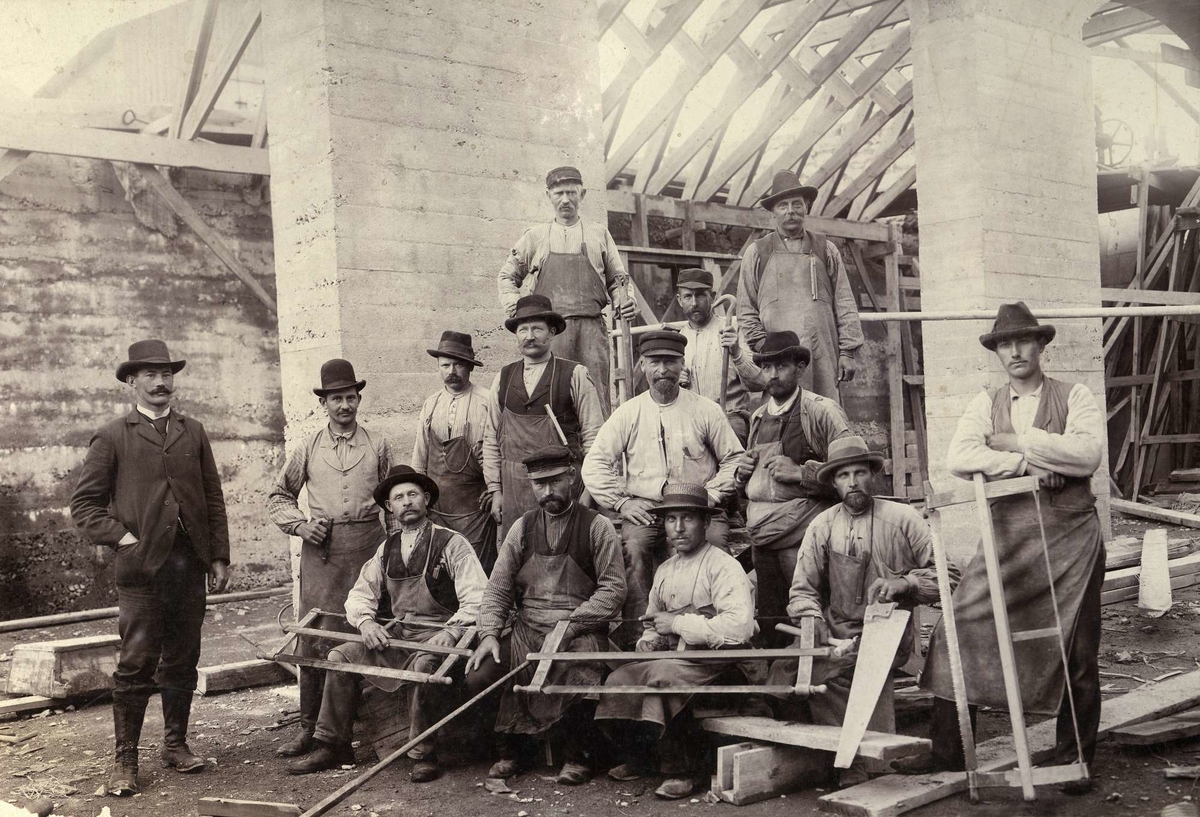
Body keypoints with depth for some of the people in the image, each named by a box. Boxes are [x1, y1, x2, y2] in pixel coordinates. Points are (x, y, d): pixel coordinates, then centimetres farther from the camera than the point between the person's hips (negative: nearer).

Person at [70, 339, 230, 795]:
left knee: (182, 661, 9)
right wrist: (118, 536, -8)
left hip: (190, 564, 4)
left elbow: (214, 498, 13)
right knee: (136, 664, -3)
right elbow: (84, 501, 4)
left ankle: (175, 745, 22)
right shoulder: (113, 438, 4)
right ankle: (124, 760, 6)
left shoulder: (193, 432, 14)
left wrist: (219, 557, 7)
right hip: (141, 567, -3)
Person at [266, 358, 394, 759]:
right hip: (321, 547, 1)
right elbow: (278, 496, 16)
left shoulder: (377, 446, 9)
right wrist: (300, 525, 0)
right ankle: (309, 729, 9)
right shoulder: (309, 448, 10)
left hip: (366, 543, 0)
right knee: (313, 638, 0)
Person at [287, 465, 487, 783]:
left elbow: (477, 600, -13)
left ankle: (424, 754, -19)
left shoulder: (451, 543, -5)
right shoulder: (387, 549, 14)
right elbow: (360, 594, 14)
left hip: (438, 636, -6)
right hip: (397, 634, 6)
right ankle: (332, 746, 4)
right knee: (340, 656, -7)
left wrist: (451, 631, -28)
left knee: (424, 664, -36)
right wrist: (366, 621, -8)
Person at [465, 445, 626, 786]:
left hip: (580, 629, -4)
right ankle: (515, 750, 9)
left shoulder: (596, 527, 0)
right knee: (477, 677, -16)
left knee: (575, 679, -33)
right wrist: (490, 633, -5)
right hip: (527, 628, 4)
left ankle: (577, 756, -2)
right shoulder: (523, 527, 13)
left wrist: (569, 625, -16)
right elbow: (497, 588, 11)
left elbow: (613, 588, -8)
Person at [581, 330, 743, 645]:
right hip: (644, 509, 1)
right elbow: (594, 464, 7)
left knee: (716, 540, -30)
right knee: (633, 546, -29)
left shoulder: (705, 410, 7)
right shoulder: (628, 413, 9)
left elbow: (734, 459, 8)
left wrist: (710, 496, -4)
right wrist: (620, 501, -3)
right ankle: (637, 637, -23)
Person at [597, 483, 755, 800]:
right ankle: (639, 758, 11)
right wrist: (648, 640, 1)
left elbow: (739, 628, -23)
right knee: (617, 681, -14)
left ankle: (693, 769, -13)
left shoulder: (723, 566, -9)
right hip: (674, 659, 7)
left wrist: (678, 623, -16)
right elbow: (652, 622, 27)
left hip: (715, 663, -7)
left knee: (662, 674, -32)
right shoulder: (664, 571, 15)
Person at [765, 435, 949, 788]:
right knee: (784, 670, -24)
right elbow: (803, 589, 10)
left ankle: (852, 768, -16)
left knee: (825, 671, -30)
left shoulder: (902, 518, 3)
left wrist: (904, 583, -14)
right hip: (835, 633, 4)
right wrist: (813, 621, -11)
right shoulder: (822, 526, 11)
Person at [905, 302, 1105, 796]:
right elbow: (957, 458, -6)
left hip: (1069, 534, -2)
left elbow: (1089, 454, -13)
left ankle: (1074, 762, 22)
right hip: (1006, 532, 2)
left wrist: (1019, 440, -10)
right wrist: (1025, 463, -14)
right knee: (958, 632, -6)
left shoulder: (1074, 398, 5)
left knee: (1076, 653, 5)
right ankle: (945, 751, 5)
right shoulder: (986, 404, 11)